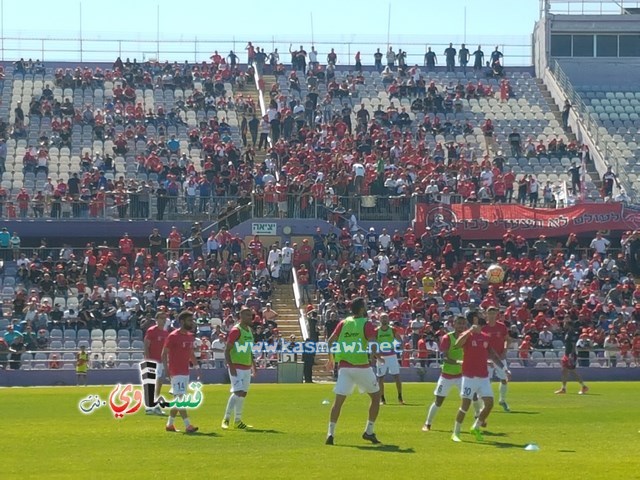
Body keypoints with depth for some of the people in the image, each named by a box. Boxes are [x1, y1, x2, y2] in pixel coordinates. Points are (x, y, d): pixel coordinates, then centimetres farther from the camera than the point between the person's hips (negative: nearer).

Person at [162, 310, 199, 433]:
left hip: (185, 371, 8)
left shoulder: (190, 336, 12)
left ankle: (169, 424, 21)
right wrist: (167, 371, -17)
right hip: (176, 372, -8)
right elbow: (164, 354, -10)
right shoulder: (173, 336, -11)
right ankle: (188, 425, -15)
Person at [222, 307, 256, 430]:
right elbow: (227, 350, -14)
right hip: (237, 367, -8)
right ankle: (226, 419, -6)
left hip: (247, 368, 8)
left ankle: (238, 421, 16)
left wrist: (253, 365, 21)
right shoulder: (236, 331, -13)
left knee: (243, 393, 9)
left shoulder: (249, 330, 13)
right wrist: (231, 367, -21)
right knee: (238, 392, -15)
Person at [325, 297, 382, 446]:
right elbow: (372, 343, -16)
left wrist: (331, 359, 14)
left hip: (344, 366, 4)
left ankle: (330, 433, -9)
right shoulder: (366, 324, -4)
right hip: (361, 367, -4)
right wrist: (378, 356, 1)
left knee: (338, 400, 3)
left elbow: (330, 340, 4)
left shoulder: (343, 323, 9)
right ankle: (369, 432, 13)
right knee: (376, 396, 15)